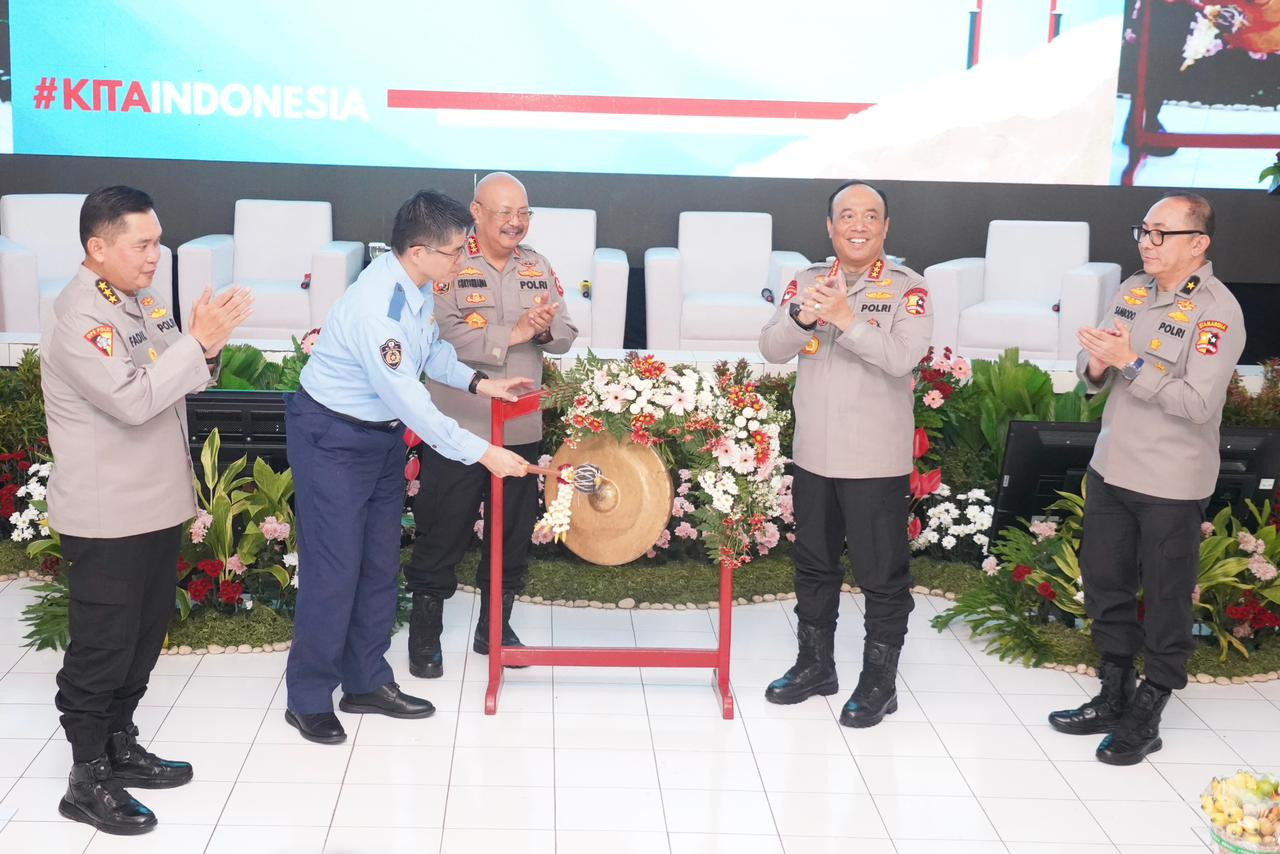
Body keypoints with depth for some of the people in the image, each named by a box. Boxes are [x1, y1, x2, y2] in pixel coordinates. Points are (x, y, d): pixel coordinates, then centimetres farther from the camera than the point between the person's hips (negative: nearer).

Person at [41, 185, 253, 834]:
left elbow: (179, 384, 13)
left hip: (158, 502, 9)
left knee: (145, 634, 17)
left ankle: (119, 746, 32)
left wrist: (207, 347, -8)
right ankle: (87, 780, 11)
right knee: (102, 645, 1)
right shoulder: (79, 317, -18)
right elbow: (132, 400, -27)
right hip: (106, 515, -8)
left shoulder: (142, 300, 8)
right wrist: (199, 340, -24)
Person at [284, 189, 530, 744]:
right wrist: (484, 454, -25)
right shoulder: (376, 309, -32)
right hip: (333, 438, -9)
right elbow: (412, 406, -29)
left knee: (380, 564, 14)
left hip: (384, 434, 9)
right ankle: (308, 699, 12)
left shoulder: (418, 285, -6)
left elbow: (431, 349, 14)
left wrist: (479, 383, 1)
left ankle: (367, 682, 27)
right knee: (335, 569, -3)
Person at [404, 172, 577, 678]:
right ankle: (425, 633, 18)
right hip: (457, 427, -5)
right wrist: (514, 333, -22)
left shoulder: (539, 268, 9)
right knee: (443, 530, 3)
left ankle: (495, 627, 31)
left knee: (513, 530, 14)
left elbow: (565, 336, 6)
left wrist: (545, 329, -16)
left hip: (521, 428, 5)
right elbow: (446, 335, -21)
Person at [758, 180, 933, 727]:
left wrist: (845, 317, -33)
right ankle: (815, 666, 34)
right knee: (814, 566, 18)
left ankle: (879, 682, 18)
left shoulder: (906, 288, -8)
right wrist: (802, 317, -28)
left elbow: (904, 357, -23)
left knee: (883, 577, 4)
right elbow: (772, 349, -8)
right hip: (813, 455, 5)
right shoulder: (806, 282, 3)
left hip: (876, 461, -4)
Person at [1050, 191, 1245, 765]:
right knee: (1105, 587, 17)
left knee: (1166, 603, 6)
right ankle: (1114, 699, 33)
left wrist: (1131, 362, -27)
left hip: (1171, 485, -7)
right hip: (1111, 469, 7)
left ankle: (1145, 718, 19)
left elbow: (1198, 404, -23)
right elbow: (1094, 375, 10)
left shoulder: (1216, 311, -16)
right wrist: (1096, 364, -13)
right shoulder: (1132, 291, 5)